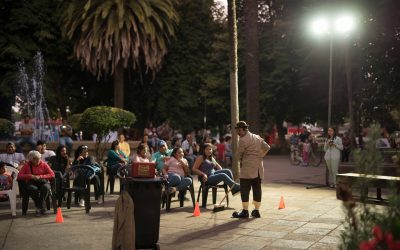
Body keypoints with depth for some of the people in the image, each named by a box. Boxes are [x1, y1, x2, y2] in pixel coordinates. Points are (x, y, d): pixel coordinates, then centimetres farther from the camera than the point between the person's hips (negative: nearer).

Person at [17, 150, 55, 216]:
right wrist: (30, 176, -16)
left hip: (43, 182, 0)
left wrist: (40, 177, -14)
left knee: (45, 187, -36)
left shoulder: (43, 164, 4)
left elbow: (52, 174, -3)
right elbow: (19, 176, -3)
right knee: (33, 189, -37)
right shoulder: (27, 165, 4)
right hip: (32, 183, 0)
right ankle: (42, 208, -22)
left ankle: (39, 208, -23)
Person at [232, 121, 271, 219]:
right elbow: (267, 147, 14)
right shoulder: (257, 137, 14)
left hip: (247, 168, -8)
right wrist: (260, 157, 12)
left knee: (245, 189, -2)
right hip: (258, 168, 8)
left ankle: (245, 211, 0)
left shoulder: (243, 139, -10)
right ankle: (256, 211, 14)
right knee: (257, 189, 9)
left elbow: (239, 154, -5)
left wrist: (241, 161, 14)